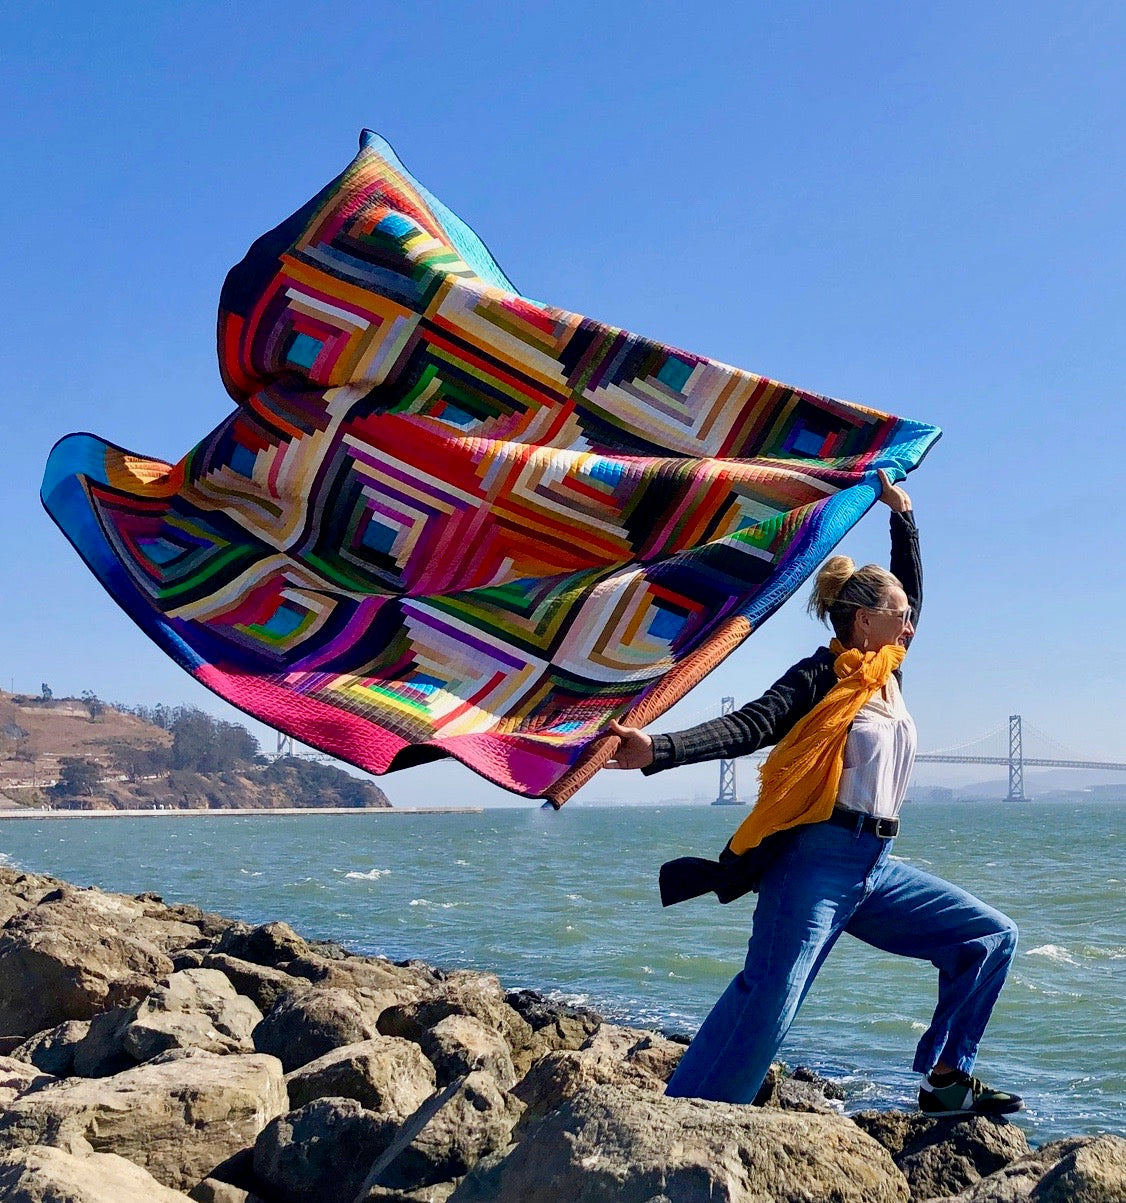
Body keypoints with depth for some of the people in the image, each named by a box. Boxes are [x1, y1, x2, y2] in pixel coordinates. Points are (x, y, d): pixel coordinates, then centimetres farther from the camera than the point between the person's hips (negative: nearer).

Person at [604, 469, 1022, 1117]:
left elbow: (909, 587, 30)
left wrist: (903, 515, 33)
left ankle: (946, 1082, 14)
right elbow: (749, 726, -18)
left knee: (990, 937, 12)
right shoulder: (823, 675, -6)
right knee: (768, 1000, -18)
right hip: (818, 862, -9)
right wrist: (661, 749, -30)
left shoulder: (887, 673, 16)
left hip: (876, 870, 9)